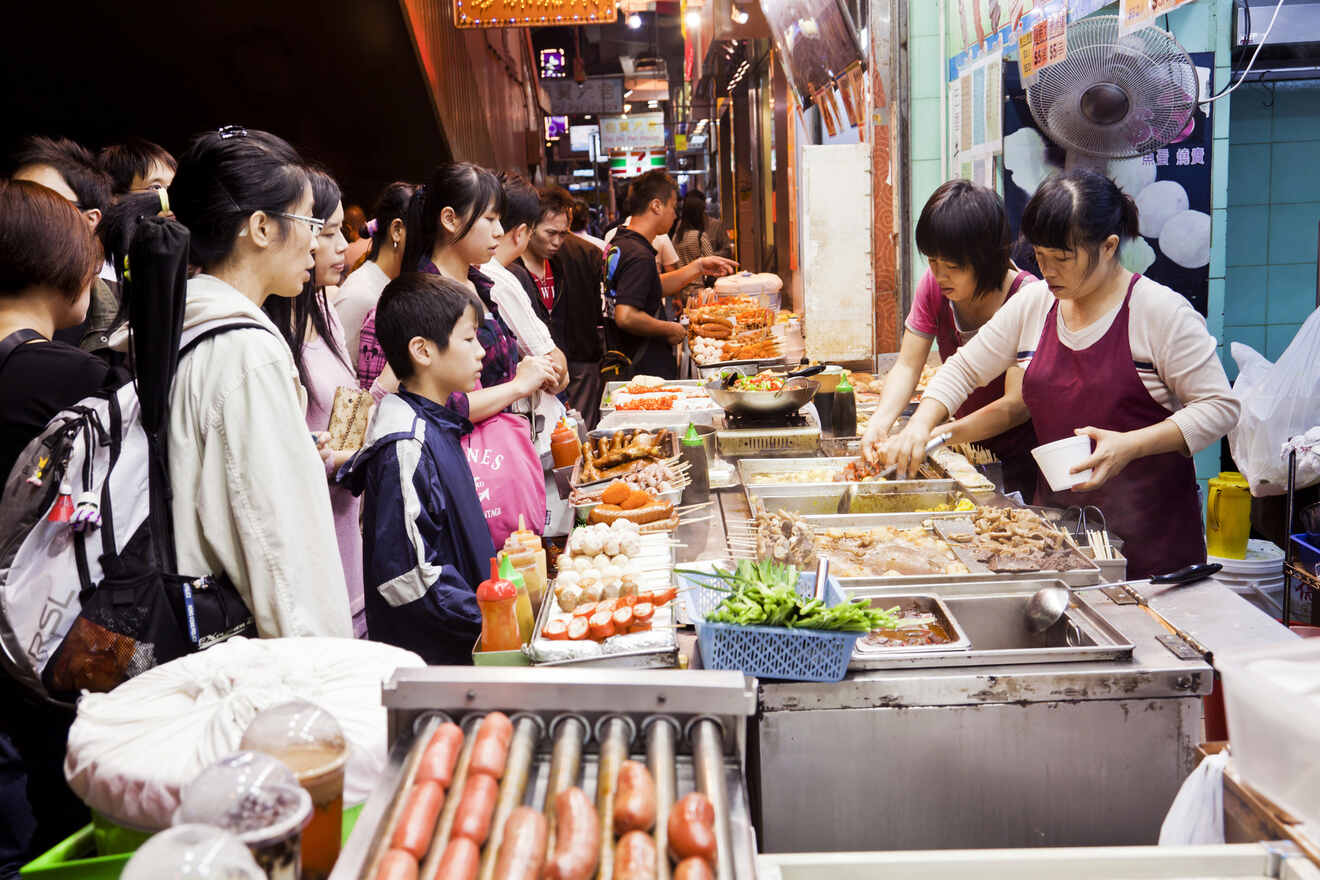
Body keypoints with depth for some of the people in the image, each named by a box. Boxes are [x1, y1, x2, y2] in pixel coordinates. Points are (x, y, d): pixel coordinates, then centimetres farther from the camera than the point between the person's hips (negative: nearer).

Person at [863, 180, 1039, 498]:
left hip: (1021, 460, -5)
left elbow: (1018, 405, -28)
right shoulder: (934, 286, -6)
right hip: (969, 449, 5)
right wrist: (880, 422, -24)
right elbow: (907, 367, -4)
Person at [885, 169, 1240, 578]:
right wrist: (921, 424, -3)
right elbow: (963, 369, 14)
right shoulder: (1032, 304, 5)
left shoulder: (1162, 311, -10)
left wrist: (1130, 445, -22)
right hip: (1056, 510, 4)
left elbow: (1219, 406, -10)